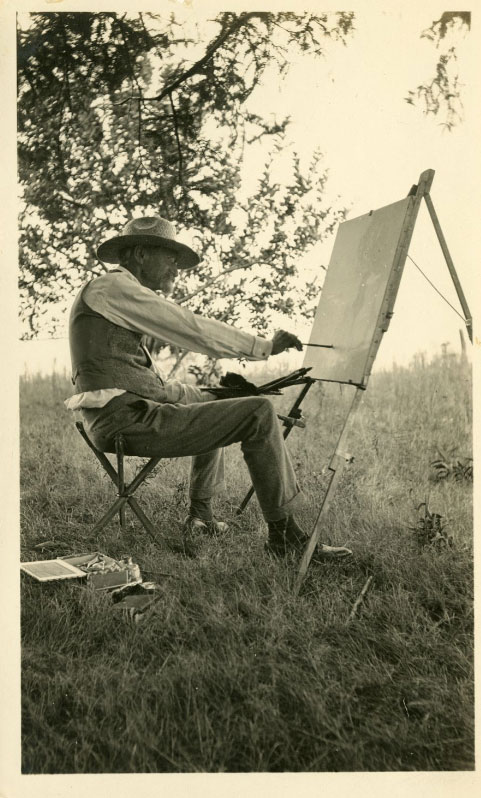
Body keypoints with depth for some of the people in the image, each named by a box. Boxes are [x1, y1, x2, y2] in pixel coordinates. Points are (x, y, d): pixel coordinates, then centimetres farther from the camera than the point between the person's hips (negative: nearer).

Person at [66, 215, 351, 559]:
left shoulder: (116, 293, 25)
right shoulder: (113, 286, -6)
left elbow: (148, 383, 23)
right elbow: (192, 329, -14)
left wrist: (209, 393, 15)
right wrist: (265, 346, -7)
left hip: (125, 416, 11)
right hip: (129, 422, -11)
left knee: (211, 403, 33)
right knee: (259, 413, -15)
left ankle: (201, 515, 29)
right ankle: (285, 535, -8)